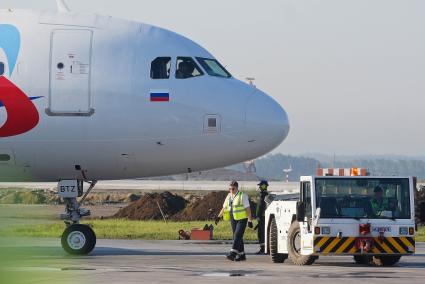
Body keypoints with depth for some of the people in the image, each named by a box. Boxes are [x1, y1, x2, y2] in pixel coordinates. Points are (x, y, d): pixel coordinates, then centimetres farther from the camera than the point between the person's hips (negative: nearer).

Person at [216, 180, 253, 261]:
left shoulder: (242, 196, -7)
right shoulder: (229, 196, 11)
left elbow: (248, 208, -10)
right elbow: (224, 208, 16)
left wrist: (250, 220, -15)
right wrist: (219, 217, 6)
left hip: (241, 219, -7)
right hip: (233, 219, 7)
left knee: (237, 236, -16)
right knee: (238, 237, 8)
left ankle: (233, 253, -24)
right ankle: (241, 255, 13)